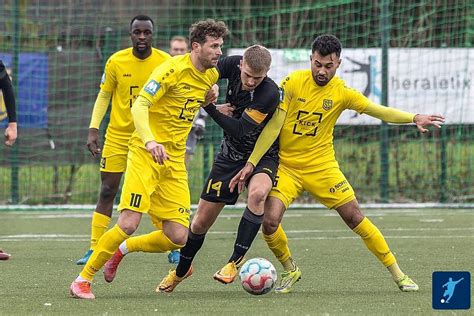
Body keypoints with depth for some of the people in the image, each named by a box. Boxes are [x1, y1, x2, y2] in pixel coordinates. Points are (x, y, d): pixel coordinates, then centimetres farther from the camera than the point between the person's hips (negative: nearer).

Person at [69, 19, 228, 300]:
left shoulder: (211, 75, 9)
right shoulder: (174, 69, -14)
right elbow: (139, 106, -21)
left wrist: (208, 99, 7)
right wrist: (150, 141, -38)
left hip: (175, 160, 7)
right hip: (146, 153, -7)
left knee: (177, 238, -4)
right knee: (129, 223, -18)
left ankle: (120, 250, 21)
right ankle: (83, 280, -3)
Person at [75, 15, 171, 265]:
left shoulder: (166, 62, -8)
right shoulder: (116, 62, -7)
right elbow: (104, 95, 2)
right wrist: (93, 129, -6)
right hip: (118, 135, 1)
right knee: (107, 191, 0)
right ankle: (94, 249, 5)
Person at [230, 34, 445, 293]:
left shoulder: (341, 92, -6)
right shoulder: (293, 83, -10)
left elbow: (378, 110, -8)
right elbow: (273, 125, -10)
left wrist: (414, 118, -24)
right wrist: (251, 163, -13)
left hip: (322, 167, 1)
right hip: (286, 165, -1)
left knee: (354, 217, -2)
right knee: (269, 221, -17)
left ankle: (397, 273, 10)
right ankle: (290, 270, 11)